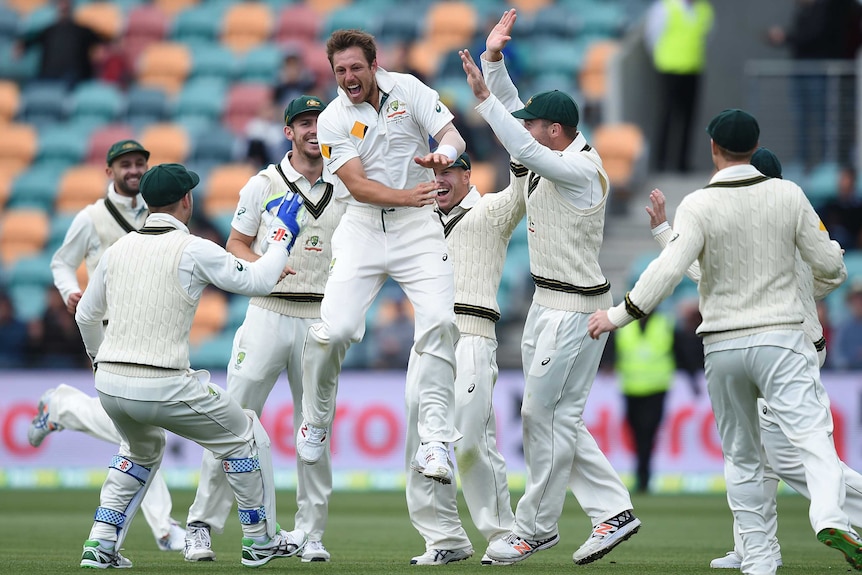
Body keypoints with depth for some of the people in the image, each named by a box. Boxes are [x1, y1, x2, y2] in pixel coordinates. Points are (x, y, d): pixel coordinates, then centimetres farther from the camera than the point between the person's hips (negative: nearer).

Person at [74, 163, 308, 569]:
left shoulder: (118, 249, 11)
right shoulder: (193, 250, -7)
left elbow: (86, 315, 21)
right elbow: (258, 281, -3)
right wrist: (283, 234, 11)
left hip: (108, 383, 6)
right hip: (162, 387, -6)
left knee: (142, 450, 34)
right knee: (243, 435, 16)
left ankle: (100, 546, 21)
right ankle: (261, 541, 23)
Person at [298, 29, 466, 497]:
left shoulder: (407, 90, 0)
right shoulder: (333, 120, -4)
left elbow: (452, 135, -5)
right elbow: (357, 184, -12)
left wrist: (443, 153, -30)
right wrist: (407, 196, -29)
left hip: (417, 228, 1)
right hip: (363, 229, 0)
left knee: (440, 322, -18)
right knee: (334, 329, -14)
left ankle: (434, 441, -15)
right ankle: (315, 423, 11)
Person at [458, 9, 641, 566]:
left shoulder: (582, 169, -19)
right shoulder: (555, 153, 8)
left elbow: (524, 150, -32)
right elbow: (513, 111, 14)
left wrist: (483, 96, -32)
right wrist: (494, 60, 0)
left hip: (575, 309, -10)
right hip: (548, 303, 10)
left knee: (544, 413, -4)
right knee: (560, 417, 10)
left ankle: (536, 527, 5)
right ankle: (613, 511, 12)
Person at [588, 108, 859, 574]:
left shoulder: (700, 205, -6)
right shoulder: (788, 195, 1)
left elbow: (670, 269, -18)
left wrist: (620, 314, -10)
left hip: (721, 346, 1)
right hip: (781, 339, 0)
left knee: (741, 458, 12)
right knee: (813, 434, -11)